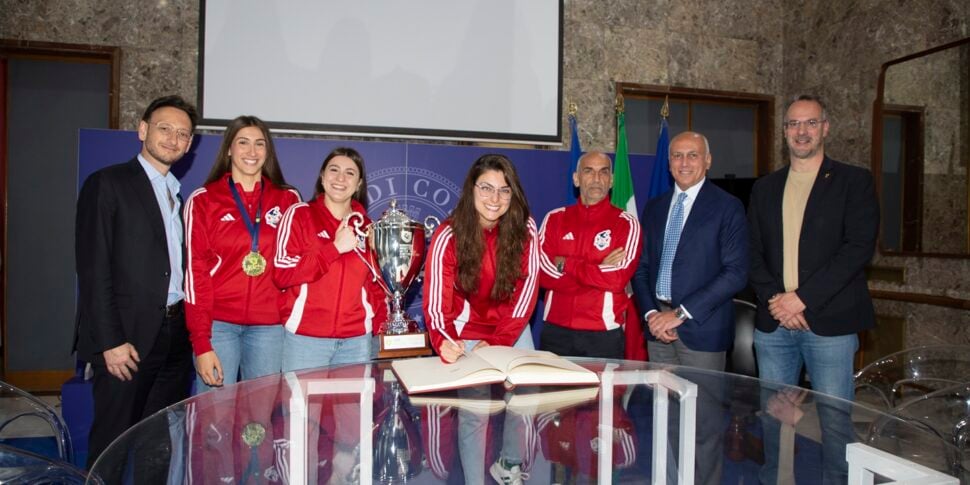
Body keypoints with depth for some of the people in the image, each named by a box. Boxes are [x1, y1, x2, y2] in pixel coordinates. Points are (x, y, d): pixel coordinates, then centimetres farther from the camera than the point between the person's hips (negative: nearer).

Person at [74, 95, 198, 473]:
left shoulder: (180, 196, 15)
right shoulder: (106, 184, -4)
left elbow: (180, 267, 13)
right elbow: (93, 269, -10)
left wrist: (189, 329, 5)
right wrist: (110, 341, -15)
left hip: (175, 338, 6)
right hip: (127, 339, -6)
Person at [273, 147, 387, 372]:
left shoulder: (366, 226, 11)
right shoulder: (299, 214, 0)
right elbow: (282, 274, -10)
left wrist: (382, 323, 4)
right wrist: (334, 248, -14)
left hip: (357, 339, 4)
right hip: (305, 337, -3)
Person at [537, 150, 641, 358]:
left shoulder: (626, 224, -2)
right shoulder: (555, 218, 4)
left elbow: (618, 278, -14)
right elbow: (543, 273, -7)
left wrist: (565, 264, -10)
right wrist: (599, 271, -13)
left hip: (604, 334, -2)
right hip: (556, 330, 2)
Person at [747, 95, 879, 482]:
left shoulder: (854, 181, 2)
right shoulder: (765, 188, 14)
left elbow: (859, 247, -9)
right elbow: (753, 253, 9)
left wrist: (802, 298, -15)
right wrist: (774, 299, -8)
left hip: (829, 321, -3)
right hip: (773, 322, 4)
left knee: (835, 420, 1)